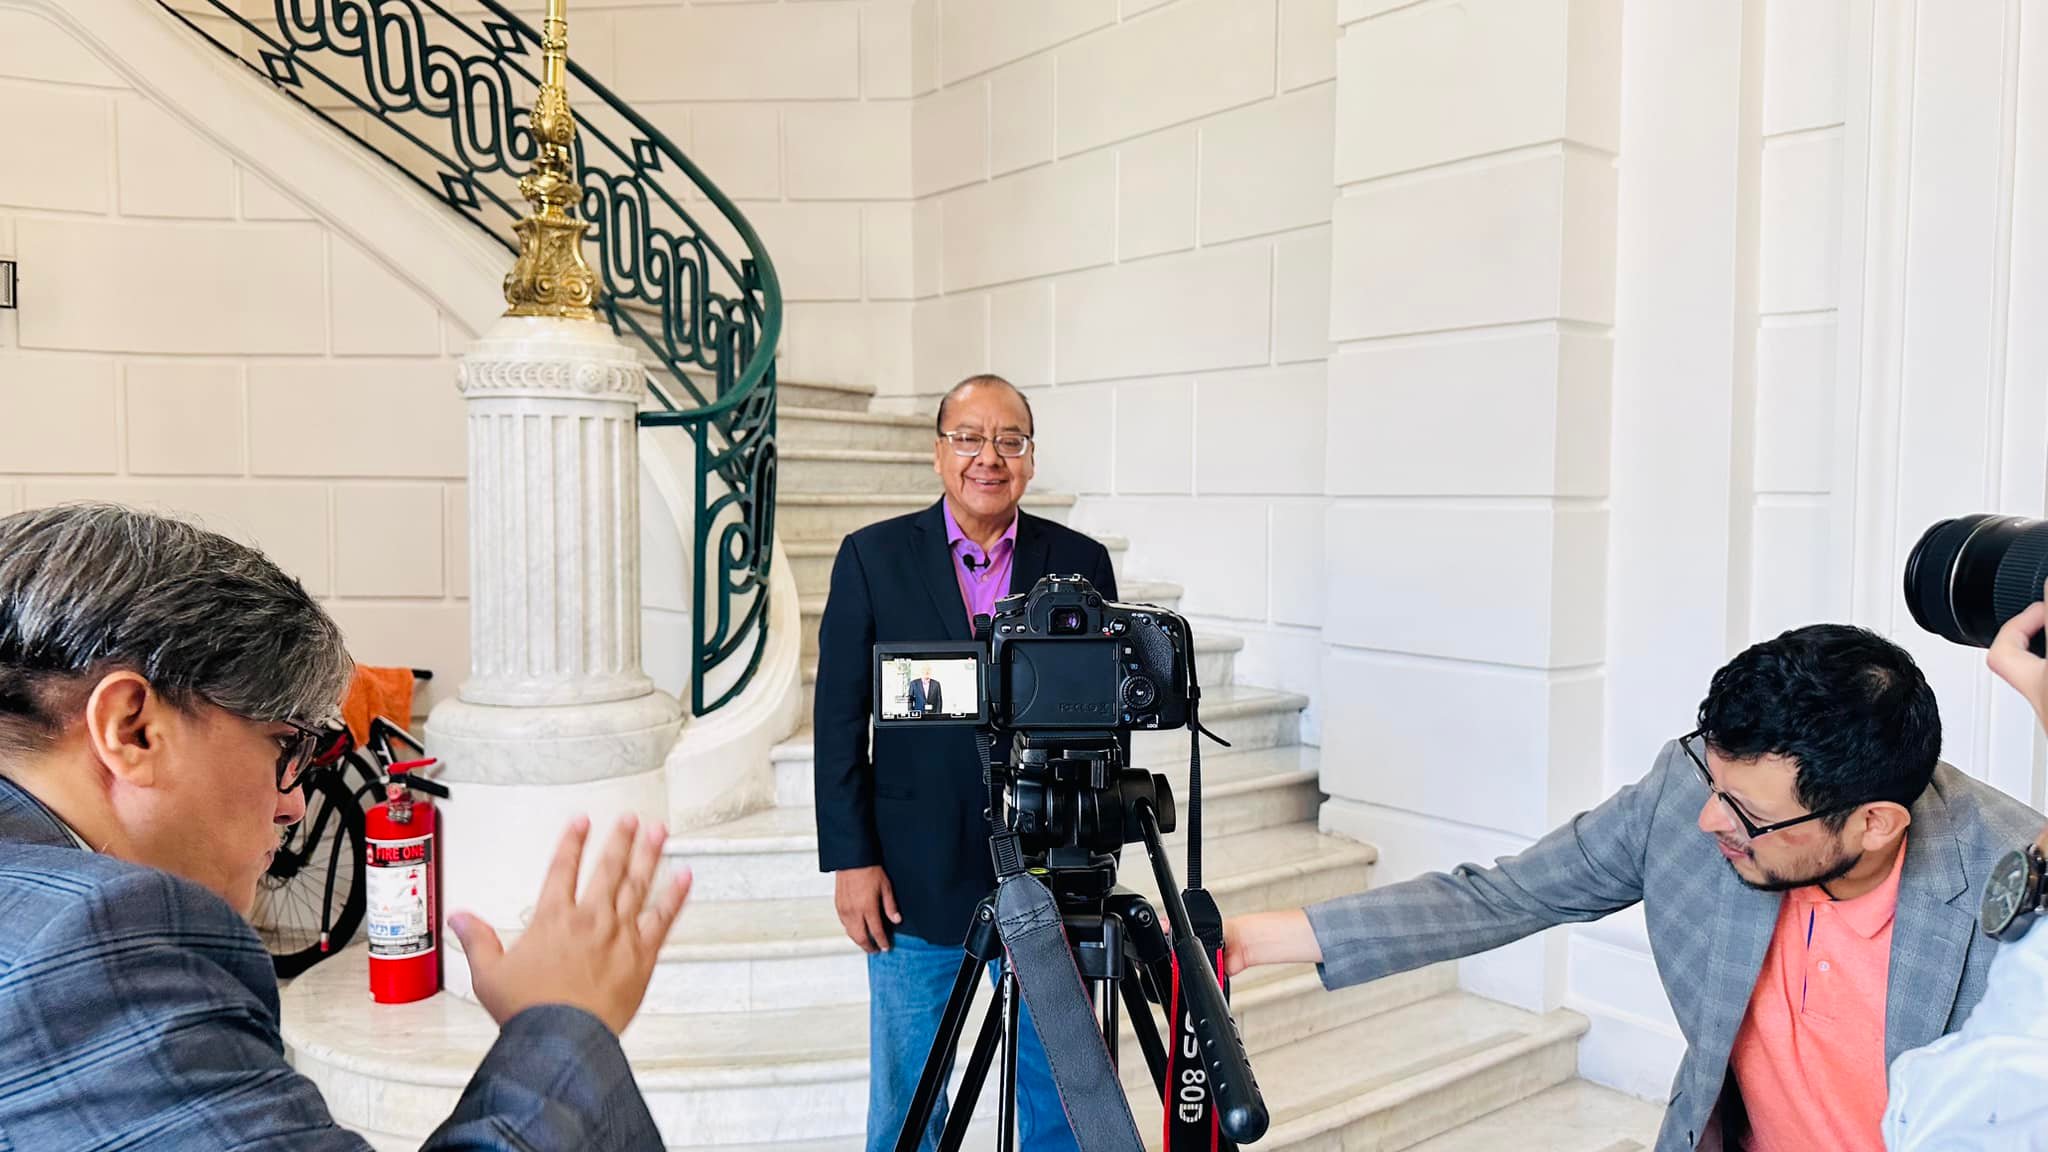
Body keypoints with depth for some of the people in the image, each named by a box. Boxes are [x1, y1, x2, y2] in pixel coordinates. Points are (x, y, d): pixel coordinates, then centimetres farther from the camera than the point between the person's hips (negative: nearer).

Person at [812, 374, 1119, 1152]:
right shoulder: (874, 556, -1)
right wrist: (850, 859, -5)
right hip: (916, 877, -1)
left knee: (1059, 1087, 13)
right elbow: (839, 719, -1)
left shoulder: (1081, 563, 2)